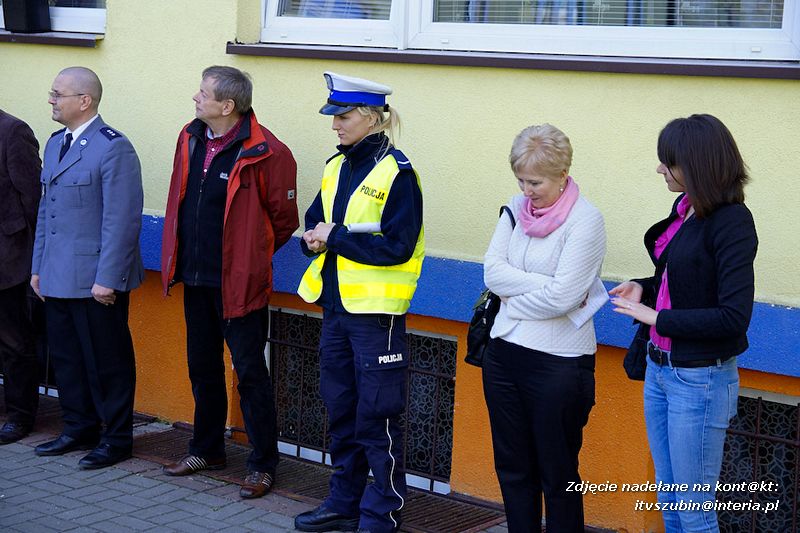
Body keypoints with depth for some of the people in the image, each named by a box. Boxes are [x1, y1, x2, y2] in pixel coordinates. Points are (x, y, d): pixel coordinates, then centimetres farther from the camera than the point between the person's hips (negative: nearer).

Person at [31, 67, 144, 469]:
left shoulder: (113, 148, -13)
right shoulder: (55, 144, 14)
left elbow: (122, 221, -17)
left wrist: (107, 279, -19)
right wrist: (38, 267, 16)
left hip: (96, 281, -8)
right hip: (57, 280, 8)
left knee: (106, 361, 3)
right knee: (66, 358, 14)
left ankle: (117, 439, 15)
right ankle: (79, 430, 28)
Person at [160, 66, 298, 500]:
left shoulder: (264, 153, -17)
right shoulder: (191, 139, 5)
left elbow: (284, 219, -8)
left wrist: (250, 255, 2)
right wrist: (179, 258, 16)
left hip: (237, 282, -7)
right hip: (194, 277, 7)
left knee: (250, 373, 0)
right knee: (202, 367, 19)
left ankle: (263, 464, 10)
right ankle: (207, 449, 34)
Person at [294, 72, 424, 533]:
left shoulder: (397, 174, -13)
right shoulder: (338, 167, 10)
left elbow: (396, 247, -19)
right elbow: (316, 221, 17)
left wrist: (335, 236, -15)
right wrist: (314, 239, -6)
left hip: (376, 312, -8)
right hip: (336, 306, 8)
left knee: (377, 417, 0)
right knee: (341, 412, 16)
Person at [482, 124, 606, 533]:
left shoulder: (585, 220, -12)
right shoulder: (517, 208, 6)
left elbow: (561, 297, -19)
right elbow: (493, 272, -3)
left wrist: (512, 297, -6)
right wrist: (542, 285, -15)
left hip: (558, 362, -6)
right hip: (504, 353, 6)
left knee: (557, 476, 6)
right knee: (513, 468, 15)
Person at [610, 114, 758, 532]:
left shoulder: (731, 223, -19)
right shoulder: (685, 207, 4)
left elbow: (734, 317, -23)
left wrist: (657, 317, -18)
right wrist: (644, 288, 2)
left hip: (699, 381, -8)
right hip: (660, 369, 8)